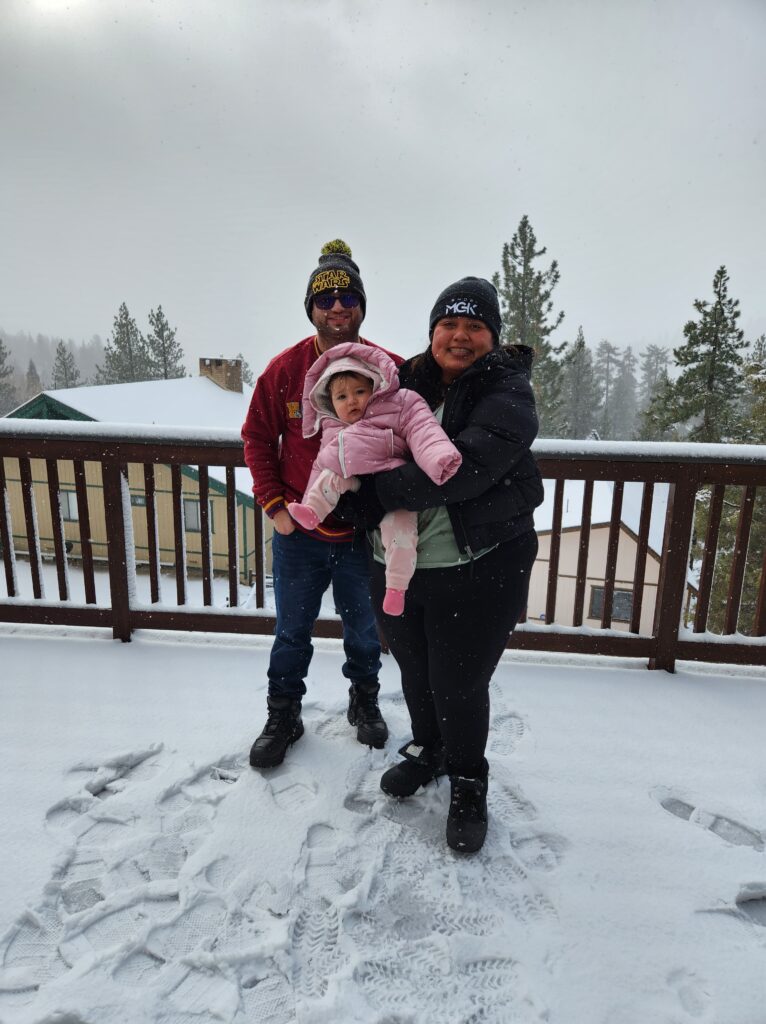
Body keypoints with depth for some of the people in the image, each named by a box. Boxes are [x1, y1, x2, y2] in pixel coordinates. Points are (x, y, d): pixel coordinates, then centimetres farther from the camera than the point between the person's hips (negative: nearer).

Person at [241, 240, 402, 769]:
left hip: (365, 532, 0)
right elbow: (257, 437, 3)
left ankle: (365, 701, 45)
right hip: (299, 532, 1)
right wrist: (274, 504, -5)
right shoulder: (284, 369, -5)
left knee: (364, 629, 19)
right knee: (292, 631, 16)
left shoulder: (392, 370, -7)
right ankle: (283, 716, 38)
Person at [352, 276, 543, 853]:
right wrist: (359, 501, -7)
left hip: (476, 571, -5)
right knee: (416, 672, 22)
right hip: (395, 565, 5)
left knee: (460, 685, 8)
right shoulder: (409, 384, 6)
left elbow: (466, 468, -27)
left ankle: (468, 782, 37)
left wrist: (383, 489, -22)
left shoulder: (507, 393, -11)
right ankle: (427, 749, 50)